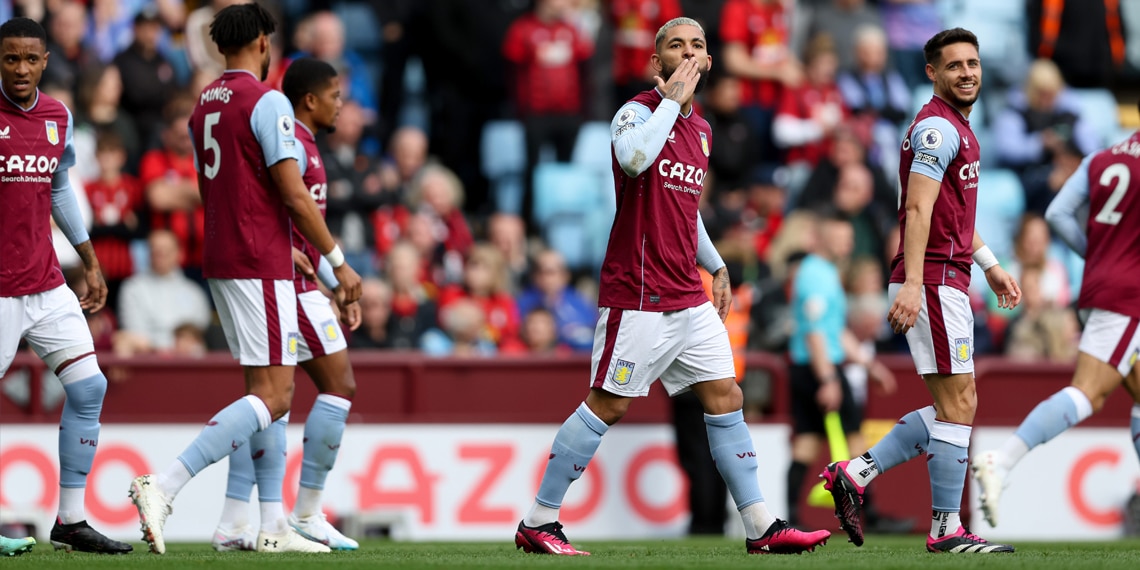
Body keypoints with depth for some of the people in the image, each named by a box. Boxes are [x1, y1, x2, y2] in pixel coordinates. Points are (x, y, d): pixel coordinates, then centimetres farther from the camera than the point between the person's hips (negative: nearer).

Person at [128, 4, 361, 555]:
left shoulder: (204, 105, 13)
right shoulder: (267, 102, -12)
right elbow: (294, 195, -16)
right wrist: (339, 262, -7)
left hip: (220, 260, 9)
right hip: (261, 267, -9)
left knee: (269, 390, 13)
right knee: (272, 396, -10)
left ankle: (272, 525, 11)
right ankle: (162, 486, -22)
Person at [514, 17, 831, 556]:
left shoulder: (699, 128, 16)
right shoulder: (638, 111, -9)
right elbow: (634, 158, -33)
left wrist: (716, 267, 26)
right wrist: (672, 99, -23)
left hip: (689, 299, 8)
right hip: (638, 297, -8)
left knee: (726, 398, 5)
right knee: (607, 406, -5)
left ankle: (762, 527, 8)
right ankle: (537, 523, 3)